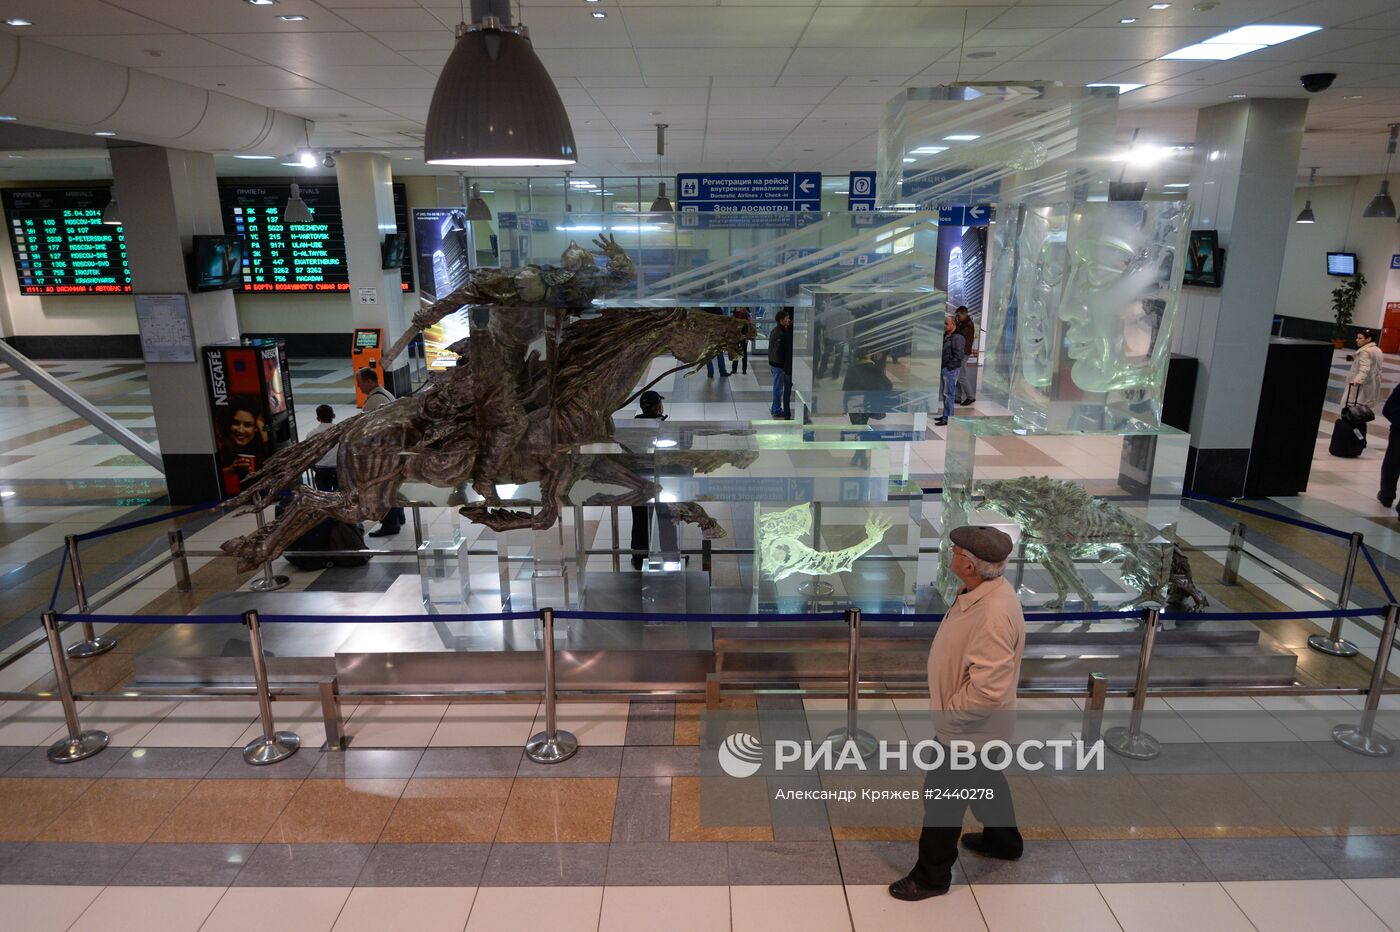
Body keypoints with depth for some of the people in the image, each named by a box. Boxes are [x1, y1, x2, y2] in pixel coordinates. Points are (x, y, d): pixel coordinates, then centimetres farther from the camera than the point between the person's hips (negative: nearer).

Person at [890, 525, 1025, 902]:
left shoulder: (993, 615, -36)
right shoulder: (985, 590, -5)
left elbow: (987, 689, -34)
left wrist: (949, 713, -19)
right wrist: (950, 707, 12)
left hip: (970, 727, -9)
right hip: (977, 725, 10)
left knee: (943, 797, 7)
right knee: (985, 779, 30)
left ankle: (931, 876, 26)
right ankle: (1004, 840, 55)